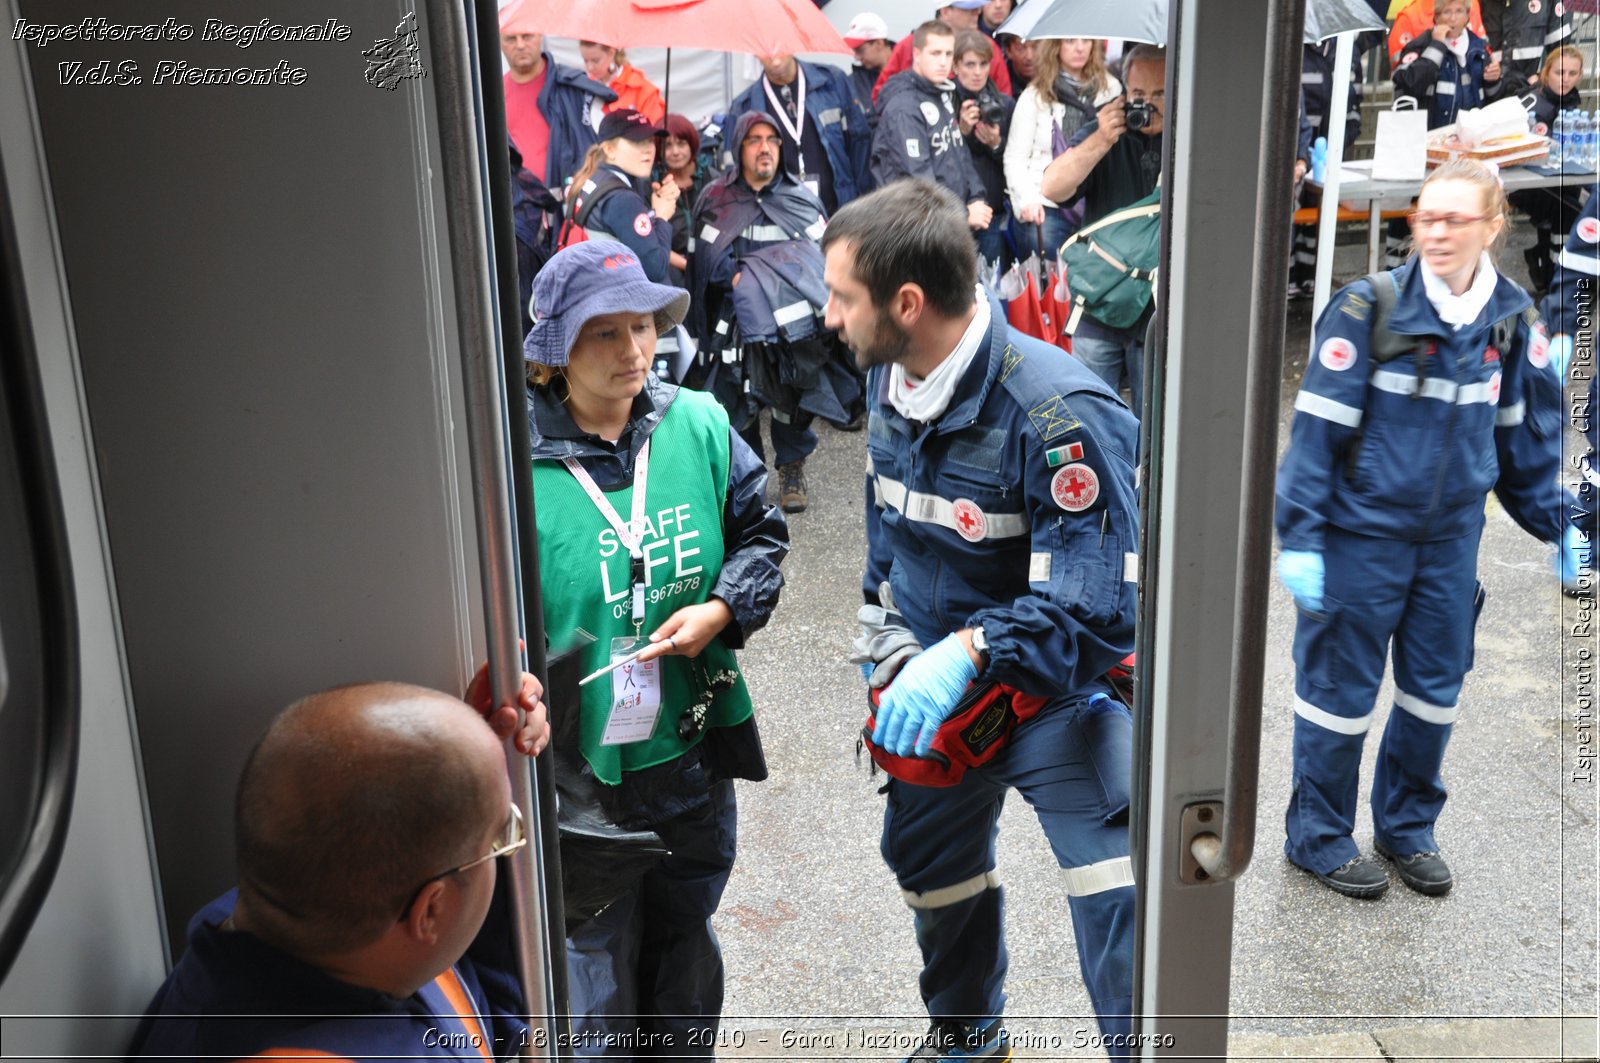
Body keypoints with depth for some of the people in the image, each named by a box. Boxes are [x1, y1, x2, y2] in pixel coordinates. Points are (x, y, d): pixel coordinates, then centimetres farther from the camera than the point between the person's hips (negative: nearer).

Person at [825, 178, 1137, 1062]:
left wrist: (968, 651, -44)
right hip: (930, 688, 7)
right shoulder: (890, 379, -5)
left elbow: (1097, 611, -33)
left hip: (1053, 689, -7)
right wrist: (886, 633, 6)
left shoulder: (1056, 415, -30)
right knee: (928, 859, 25)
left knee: (1120, 909, -18)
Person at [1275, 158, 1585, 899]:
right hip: (1362, 534, -5)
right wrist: (1300, 539, -17)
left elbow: (1524, 433, 13)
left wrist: (1556, 525, 14)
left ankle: (1407, 826, 34)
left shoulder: (1511, 319, 2)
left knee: (1436, 688, 14)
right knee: (1341, 687, 6)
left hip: (1452, 537, 5)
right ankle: (1317, 836, 23)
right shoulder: (1368, 308, -14)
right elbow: (1317, 428, -14)